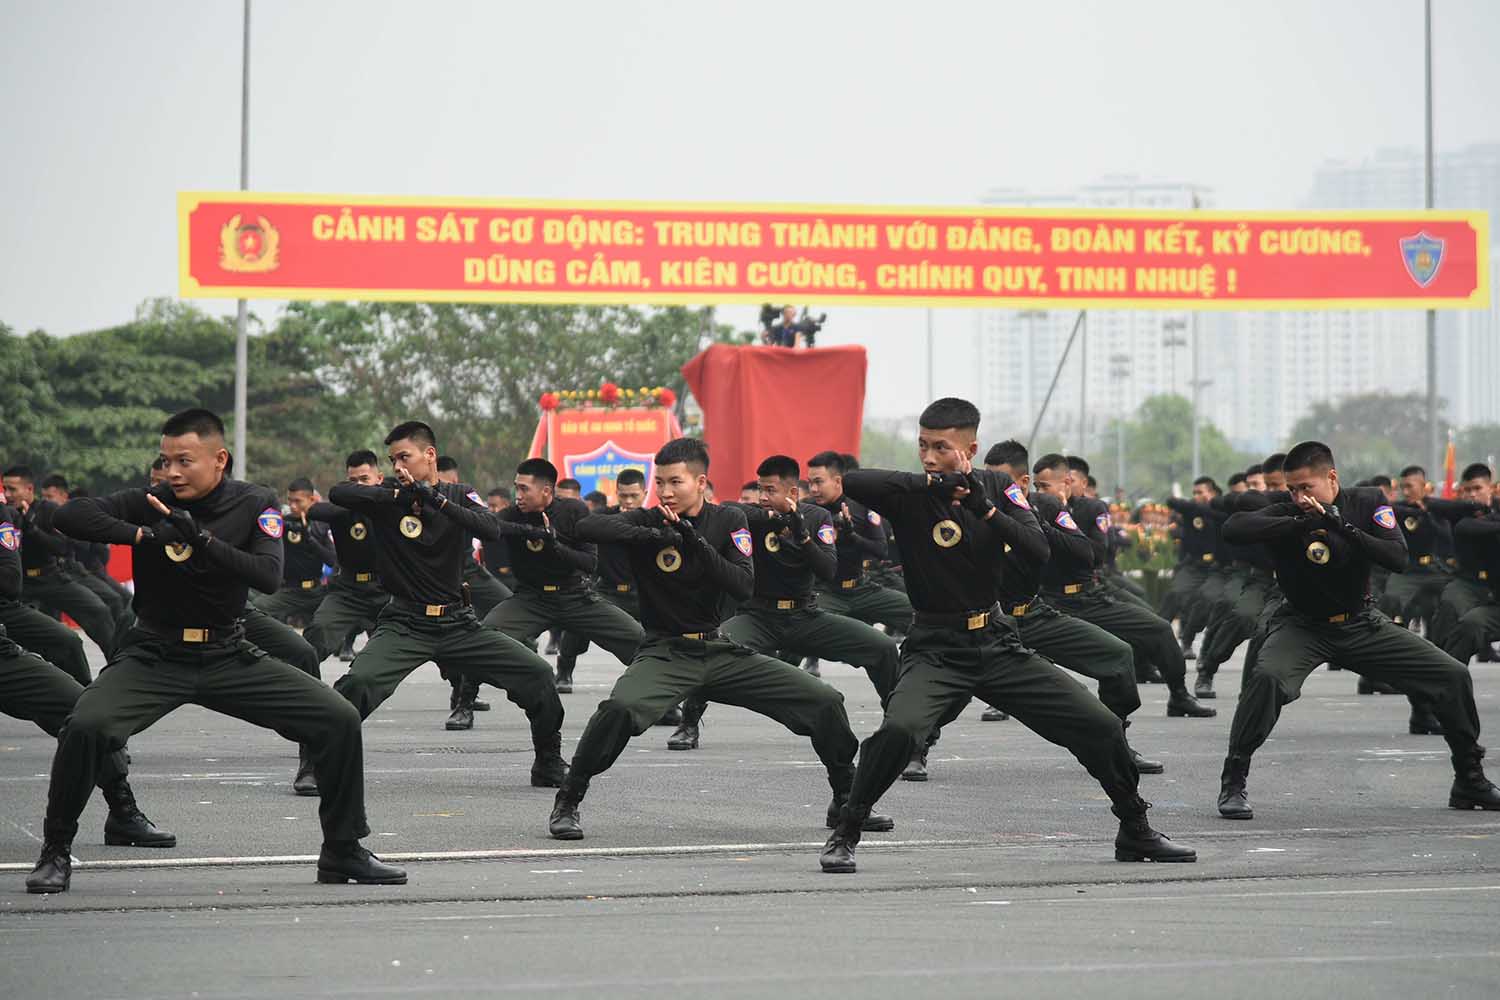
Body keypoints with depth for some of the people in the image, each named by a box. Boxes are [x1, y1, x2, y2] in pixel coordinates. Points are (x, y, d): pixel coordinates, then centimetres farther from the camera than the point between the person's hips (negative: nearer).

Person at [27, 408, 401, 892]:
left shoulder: (255, 505, -4)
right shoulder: (150, 503, -8)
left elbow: (269, 576, -19)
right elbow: (71, 515, -21)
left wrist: (200, 540, -29)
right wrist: (145, 535, -31)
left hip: (229, 657, 2)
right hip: (154, 657, -2)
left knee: (340, 720, -8)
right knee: (86, 726, -29)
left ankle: (343, 852, 9)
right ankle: (56, 852, -8)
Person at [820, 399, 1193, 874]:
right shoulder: (911, 495, -6)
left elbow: (1039, 552, -13)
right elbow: (851, 482, -26)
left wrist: (983, 506, -26)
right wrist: (932, 483, -29)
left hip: (998, 645, 4)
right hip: (936, 650, -3)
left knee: (1102, 727, 0)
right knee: (898, 729, -32)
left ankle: (1135, 833, 21)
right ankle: (843, 836, -14)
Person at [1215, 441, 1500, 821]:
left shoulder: (1368, 503, -9)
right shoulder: (1287, 515, -16)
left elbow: (1398, 559, -20)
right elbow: (1234, 527, -34)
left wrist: (1345, 529, -33)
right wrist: (1303, 523, -40)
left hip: (1361, 623, 3)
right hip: (1302, 626, -3)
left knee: (1453, 676, -3)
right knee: (1267, 677, -34)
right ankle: (1232, 783, -22)